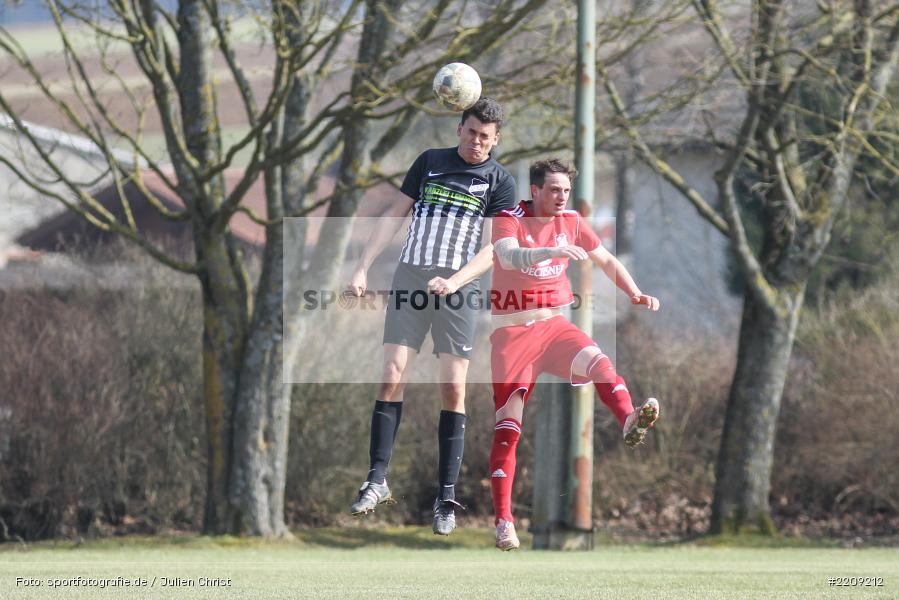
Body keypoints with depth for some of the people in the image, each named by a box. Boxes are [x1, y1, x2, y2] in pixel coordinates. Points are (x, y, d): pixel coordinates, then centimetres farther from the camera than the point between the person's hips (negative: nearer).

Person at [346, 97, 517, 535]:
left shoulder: (500, 182, 6)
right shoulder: (430, 162, 12)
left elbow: (492, 248, -1)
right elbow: (395, 216, 14)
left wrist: (454, 281, -17)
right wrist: (362, 268, 6)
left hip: (458, 288, -1)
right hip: (410, 277, 1)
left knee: (453, 389, -5)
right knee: (392, 379, -8)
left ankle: (446, 497, -2)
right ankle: (377, 480, -3)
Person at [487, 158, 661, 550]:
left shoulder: (570, 221, 6)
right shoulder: (509, 220, -10)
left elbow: (606, 260, 17)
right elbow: (509, 256, -31)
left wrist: (635, 294, 3)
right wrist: (554, 251, -47)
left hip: (553, 322, 4)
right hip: (512, 328, -4)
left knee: (595, 359, -30)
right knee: (507, 425, -6)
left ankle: (630, 421, -56)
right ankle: (503, 521, -3)